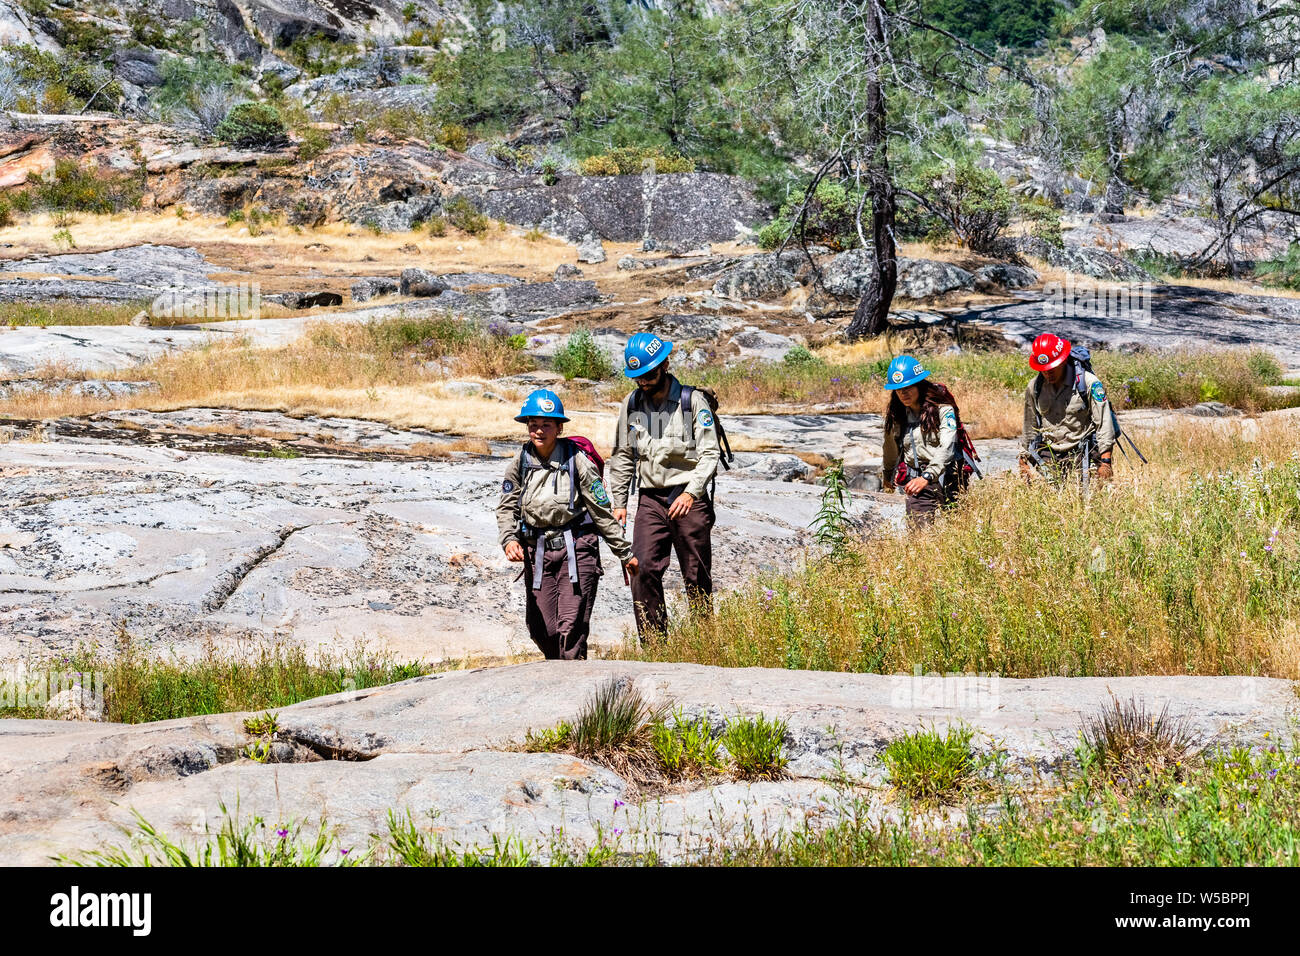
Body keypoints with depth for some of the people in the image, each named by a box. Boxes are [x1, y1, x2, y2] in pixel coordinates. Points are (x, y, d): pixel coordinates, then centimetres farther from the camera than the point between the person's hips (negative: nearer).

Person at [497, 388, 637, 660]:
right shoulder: (520, 463, 3)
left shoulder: (578, 461, -8)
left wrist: (625, 553, 1)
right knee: (541, 630, 5)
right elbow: (506, 508, 8)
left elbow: (602, 510, -3)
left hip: (575, 549, -4)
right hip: (537, 551, 4)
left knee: (571, 627, -13)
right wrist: (510, 540, -12)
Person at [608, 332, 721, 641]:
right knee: (643, 570, -11)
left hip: (688, 499, -3)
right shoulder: (632, 404, 10)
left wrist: (691, 492, -19)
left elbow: (709, 452, -7)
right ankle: (653, 647, -7)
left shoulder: (692, 400, -3)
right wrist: (619, 502, 12)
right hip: (650, 499, 3)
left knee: (696, 577, 1)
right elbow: (622, 456, 18)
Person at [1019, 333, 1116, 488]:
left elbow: (1104, 424, -8)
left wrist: (1105, 462, -12)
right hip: (1047, 457, 3)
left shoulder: (1089, 383, -8)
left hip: (1081, 455, -3)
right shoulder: (1034, 387, 6)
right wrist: (1024, 461, 17)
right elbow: (1029, 427, 17)